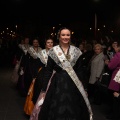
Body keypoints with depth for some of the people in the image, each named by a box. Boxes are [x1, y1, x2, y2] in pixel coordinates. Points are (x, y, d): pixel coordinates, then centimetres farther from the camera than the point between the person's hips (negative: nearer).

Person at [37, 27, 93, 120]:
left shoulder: (76, 51, 3)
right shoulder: (53, 51, -2)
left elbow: (79, 71, 6)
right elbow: (48, 71, -1)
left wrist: (84, 88, 5)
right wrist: (44, 89, -4)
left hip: (73, 84, 2)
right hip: (57, 84, -1)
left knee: (73, 111, 7)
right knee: (56, 111, 4)